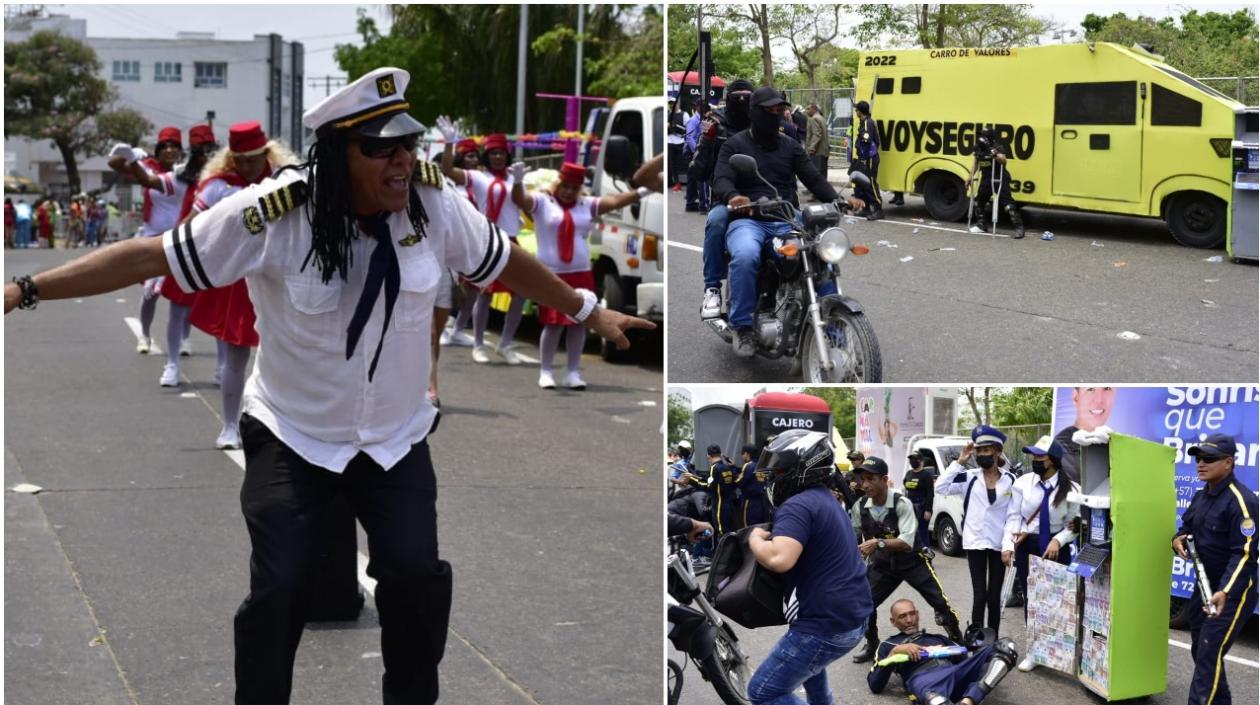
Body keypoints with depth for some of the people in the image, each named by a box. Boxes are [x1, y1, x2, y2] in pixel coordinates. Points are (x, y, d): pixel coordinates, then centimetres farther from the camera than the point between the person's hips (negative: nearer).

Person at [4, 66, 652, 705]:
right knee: (279, 590, -9)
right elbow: (151, 256, -22)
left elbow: (502, 261, 3)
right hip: (292, 438, -2)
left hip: (398, 438, 3)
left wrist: (588, 312, 15)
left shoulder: (434, 201, -16)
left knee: (418, 577, -4)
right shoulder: (274, 213, -26)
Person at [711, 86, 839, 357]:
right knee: (745, 256, -39)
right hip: (748, 220, -4)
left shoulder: (790, 146, 20)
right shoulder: (736, 145, 8)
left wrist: (837, 201, -9)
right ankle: (743, 326, -25)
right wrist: (732, 196, -31)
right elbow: (721, 180, -6)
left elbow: (813, 178, 11)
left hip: (786, 221, 4)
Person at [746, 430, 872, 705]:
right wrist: (771, 537, 15)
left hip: (827, 625, -10)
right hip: (855, 617, 10)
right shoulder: (826, 500, 15)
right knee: (808, 658, 40)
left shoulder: (798, 506, -17)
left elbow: (779, 559, -34)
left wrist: (755, 539, -14)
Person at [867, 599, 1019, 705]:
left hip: (955, 671, 5)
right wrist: (894, 653, 5)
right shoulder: (888, 645, 32)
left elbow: (966, 658, 26)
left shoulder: (938, 638, 41)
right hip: (924, 677, -5)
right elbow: (875, 686, 15)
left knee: (1005, 647, -20)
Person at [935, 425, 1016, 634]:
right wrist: (959, 462, -9)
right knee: (979, 595, -6)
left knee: (994, 596, 8)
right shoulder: (969, 477, -1)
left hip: (999, 544, 1)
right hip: (975, 542, -1)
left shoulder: (1010, 480, 1)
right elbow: (940, 487, -10)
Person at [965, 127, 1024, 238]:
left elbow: (1003, 160, -34)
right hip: (986, 179, 8)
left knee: (1006, 203, -13)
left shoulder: (998, 148, -16)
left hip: (1000, 179, -8)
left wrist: (996, 156, -54)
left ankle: (1019, 227, -11)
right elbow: (976, 164, 18)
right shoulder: (979, 148, 5)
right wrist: (970, 178, 17)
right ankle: (981, 225, 32)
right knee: (979, 201, 15)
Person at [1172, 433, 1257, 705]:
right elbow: (1187, 527, 22)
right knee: (1200, 652, 15)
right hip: (1205, 586, 9)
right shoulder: (1200, 496, 7)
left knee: (1210, 654, -13)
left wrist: (1225, 592, -36)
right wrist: (1178, 539, -4)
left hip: (1234, 591, -9)